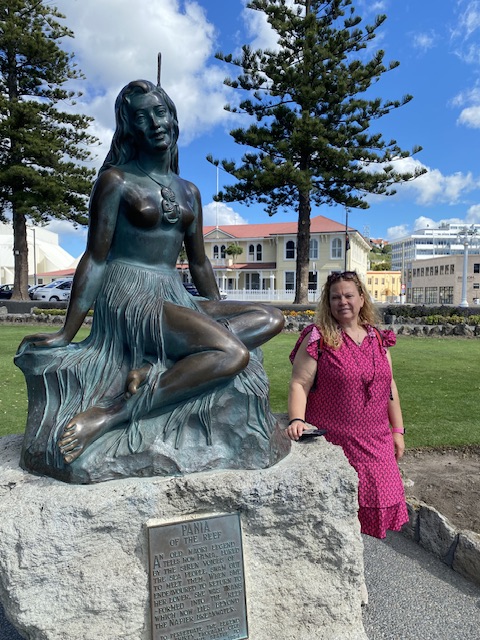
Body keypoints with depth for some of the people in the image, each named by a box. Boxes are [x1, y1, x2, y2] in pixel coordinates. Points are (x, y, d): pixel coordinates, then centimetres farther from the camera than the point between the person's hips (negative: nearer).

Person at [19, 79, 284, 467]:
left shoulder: (188, 192, 17)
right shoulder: (117, 180, 1)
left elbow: (199, 263, 21)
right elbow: (95, 259, -5)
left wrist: (218, 315, 21)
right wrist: (66, 334, -8)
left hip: (175, 297, 7)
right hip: (128, 294, -7)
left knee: (271, 319, -9)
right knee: (233, 354, -28)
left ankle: (156, 368, -22)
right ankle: (106, 415, -26)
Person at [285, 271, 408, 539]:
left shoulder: (378, 339, 8)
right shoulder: (318, 338, -8)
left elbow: (390, 386, 12)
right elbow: (300, 383, -13)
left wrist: (398, 430, 12)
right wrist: (297, 420, -27)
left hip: (376, 441, 5)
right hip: (332, 440, -5)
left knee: (377, 497, 14)